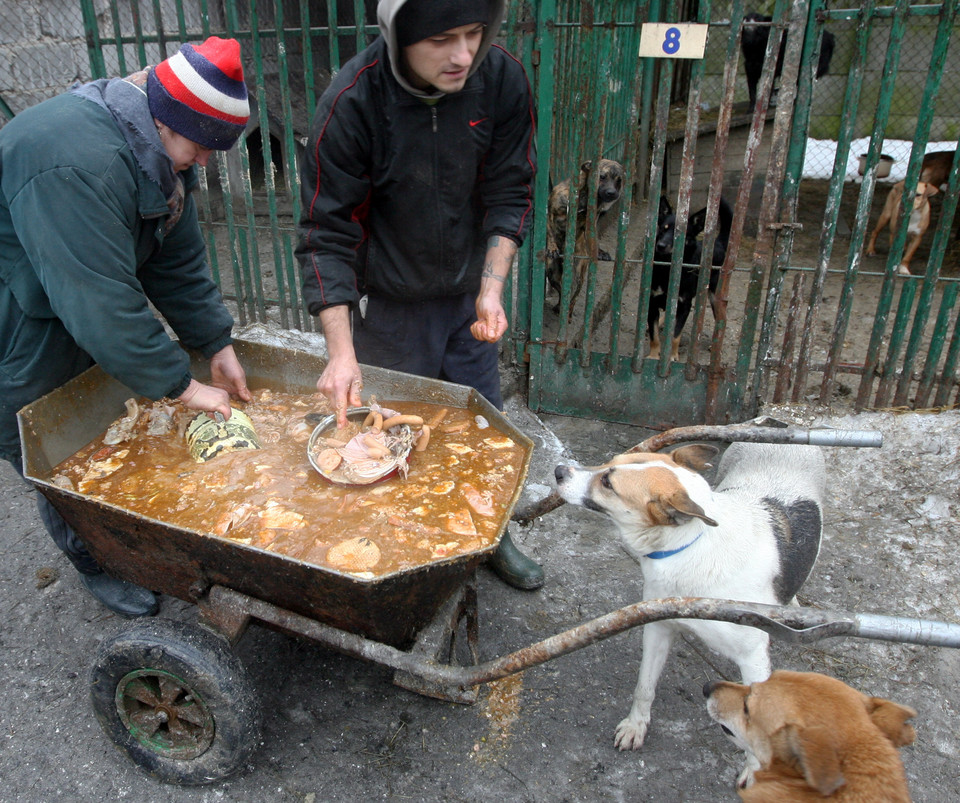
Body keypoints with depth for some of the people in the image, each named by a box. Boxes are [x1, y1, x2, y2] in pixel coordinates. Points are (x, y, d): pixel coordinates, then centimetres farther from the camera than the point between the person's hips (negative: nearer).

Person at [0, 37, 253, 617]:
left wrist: (217, 345, -5)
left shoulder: (161, 150, -4)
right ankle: (99, 570, 33)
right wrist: (181, 386, -28)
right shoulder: (74, 165, -36)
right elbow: (100, 304, -37)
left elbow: (179, 261, 0)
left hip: (95, 325, 8)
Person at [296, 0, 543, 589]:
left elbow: (509, 195, -6)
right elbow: (328, 235, -20)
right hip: (391, 307, -3)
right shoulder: (351, 104, -23)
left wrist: (492, 288, -20)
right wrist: (341, 352, -27)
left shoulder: (504, 80, -14)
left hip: (470, 296, 4)